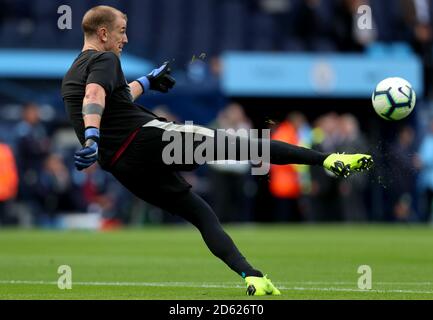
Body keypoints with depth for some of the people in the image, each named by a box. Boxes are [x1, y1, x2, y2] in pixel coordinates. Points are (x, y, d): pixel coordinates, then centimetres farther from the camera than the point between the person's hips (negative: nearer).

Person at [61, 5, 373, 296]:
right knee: (241, 143, -3)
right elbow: (95, 95, -26)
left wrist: (146, 83, 52)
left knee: (202, 215, 12)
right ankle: (328, 159, -7)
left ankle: (250, 276, -4)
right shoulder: (104, 60, -5)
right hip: (146, 136, -8)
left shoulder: (71, 77, 23)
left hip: (124, 169, 8)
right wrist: (92, 137, -41)